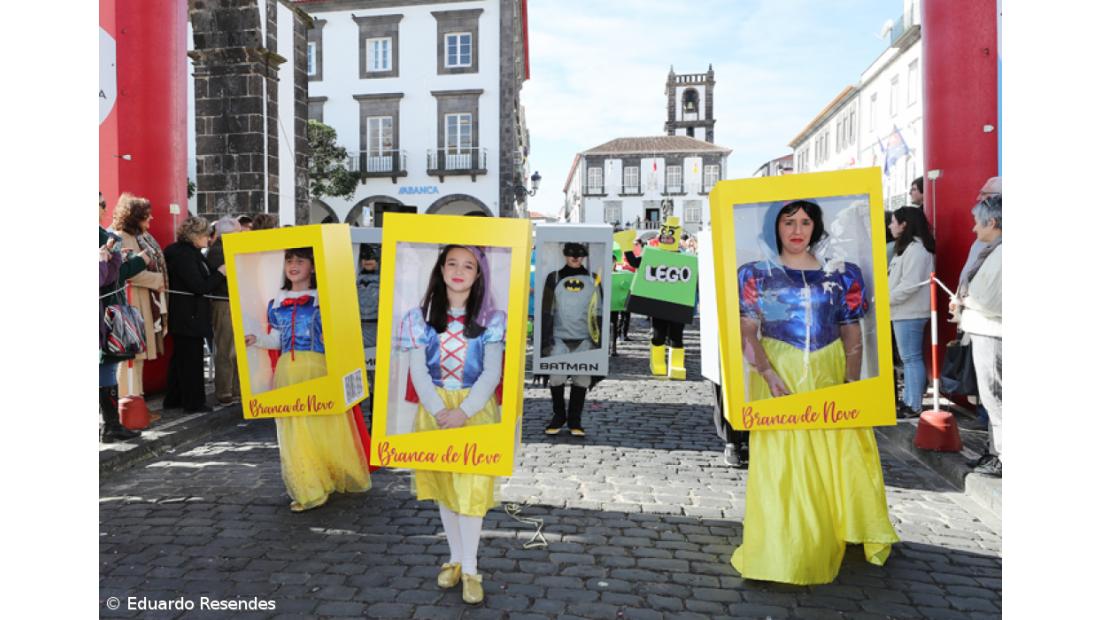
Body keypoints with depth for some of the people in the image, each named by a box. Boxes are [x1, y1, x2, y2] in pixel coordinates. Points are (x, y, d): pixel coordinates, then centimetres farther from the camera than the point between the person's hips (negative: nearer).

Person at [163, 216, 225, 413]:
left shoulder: (186, 252, 12)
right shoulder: (184, 255, -18)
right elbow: (199, 287, -22)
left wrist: (215, 273, 7)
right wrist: (220, 273, -12)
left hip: (183, 316, 11)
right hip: (188, 316, -11)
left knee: (180, 357, 17)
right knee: (192, 359, -2)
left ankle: (174, 399, 27)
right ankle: (193, 402, 6)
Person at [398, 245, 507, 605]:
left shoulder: (491, 319, -3)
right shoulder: (422, 316, 0)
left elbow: (492, 373, -8)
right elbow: (418, 370, -4)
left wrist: (464, 412, -19)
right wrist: (439, 411, -17)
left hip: (476, 411, -2)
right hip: (435, 409, 2)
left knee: (472, 486, -3)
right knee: (443, 484, 11)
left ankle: (470, 568, 10)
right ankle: (455, 558, 27)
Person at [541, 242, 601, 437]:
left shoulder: (592, 279, 7)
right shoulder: (554, 278, 4)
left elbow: (598, 311, 11)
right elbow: (547, 311, 4)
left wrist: (598, 340, 6)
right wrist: (545, 340, -2)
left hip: (584, 339, 1)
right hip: (559, 338, -1)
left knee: (582, 378, 0)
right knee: (556, 376, -8)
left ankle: (575, 420, 13)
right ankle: (559, 415, 12)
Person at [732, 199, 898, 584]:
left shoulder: (840, 274, 9)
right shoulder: (758, 274, 4)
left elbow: (852, 333, 8)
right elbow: (747, 332, -3)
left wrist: (852, 380, -5)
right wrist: (768, 373, -17)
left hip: (829, 378, 2)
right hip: (779, 376, -2)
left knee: (840, 460, 0)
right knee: (781, 464, -2)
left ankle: (830, 544, 18)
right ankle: (786, 555, 7)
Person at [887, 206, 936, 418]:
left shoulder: (915, 249, -15)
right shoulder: (907, 247, 16)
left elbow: (910, 285, -22)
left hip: (910, 313, -10)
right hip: (905, 312, 10)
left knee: (912, 358, -5)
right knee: (909, 358, 14)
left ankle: (913, 407, 0)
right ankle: (908, 401, 21)